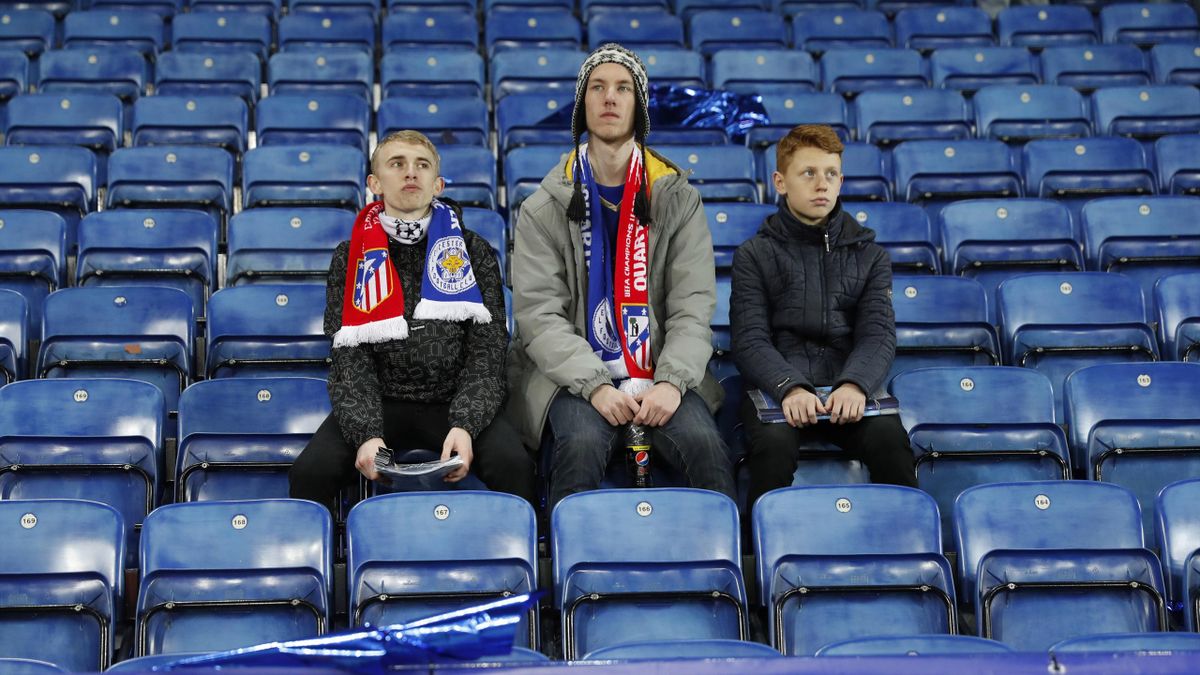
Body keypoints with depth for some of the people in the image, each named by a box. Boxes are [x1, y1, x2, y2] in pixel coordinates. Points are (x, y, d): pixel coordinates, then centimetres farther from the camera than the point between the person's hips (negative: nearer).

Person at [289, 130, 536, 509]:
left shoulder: (473, 252, 6)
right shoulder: (351, 258, 5)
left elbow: (487, 351, -1)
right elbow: (350, 358, -2)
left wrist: (465, 425, -19)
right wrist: (366, 433, -20)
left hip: (453, 403, 0)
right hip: (376, 404, 0)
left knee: (514, 465, -28)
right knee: (309, 472, -26)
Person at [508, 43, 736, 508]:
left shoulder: (677, 198, 8)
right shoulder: (545, 208, 4)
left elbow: (693, 307, 2)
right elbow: (538, 314, -4)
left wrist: (672, 382, -16)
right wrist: (595, 386, -19)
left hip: (661, 374, 1)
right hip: (575, 376, -1)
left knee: (705, 446, -27)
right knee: (583, 445, -32)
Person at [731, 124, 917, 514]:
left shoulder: (869, 255, 18)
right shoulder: (755, 255, 11)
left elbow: (879, 335, 5)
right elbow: (750, 341, -1)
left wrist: (854, 384, -18)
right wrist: (790, 388, -22)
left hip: (848, 390, 2)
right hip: (775, 389, -1)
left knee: (889, 438, -29)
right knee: (774, 443, -34)